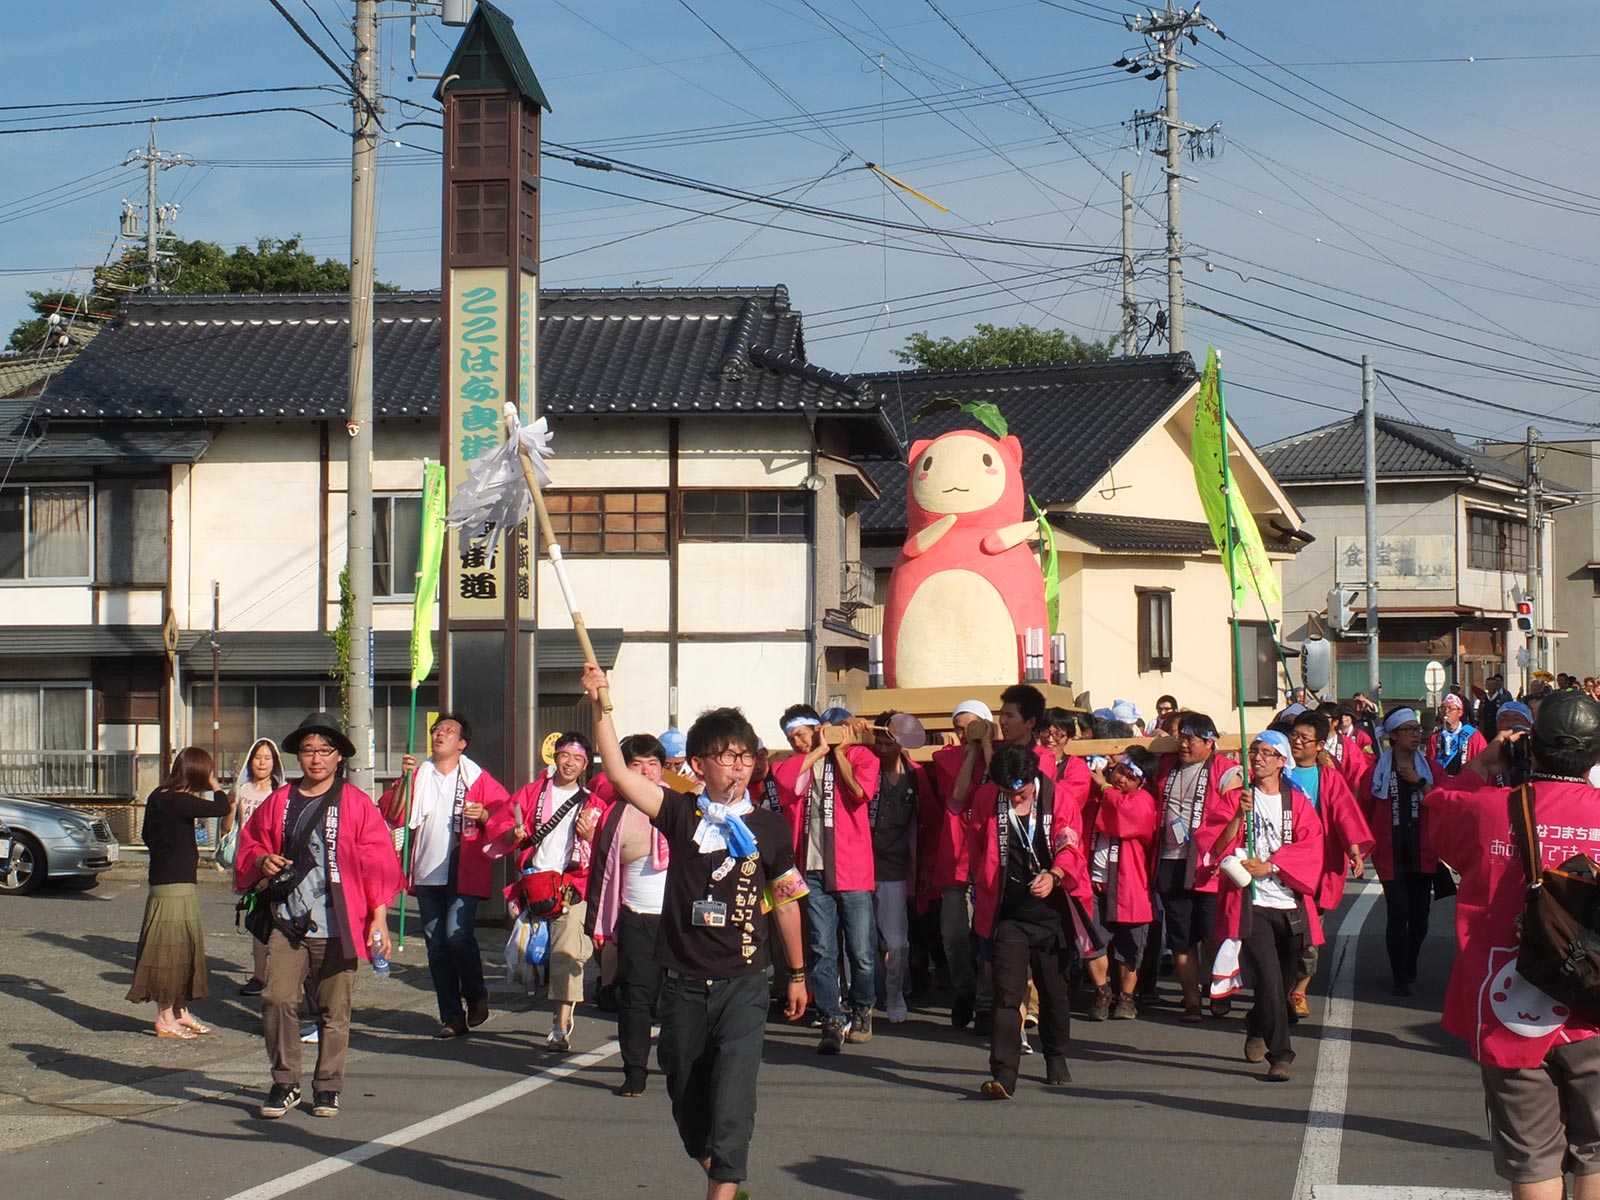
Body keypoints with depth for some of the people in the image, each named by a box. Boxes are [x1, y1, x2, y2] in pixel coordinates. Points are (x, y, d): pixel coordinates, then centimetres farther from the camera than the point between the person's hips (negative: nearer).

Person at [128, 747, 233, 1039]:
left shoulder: (159, 798, 9)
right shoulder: (177, 801, -20)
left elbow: (147, 836, 20)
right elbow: (221, 808, -24)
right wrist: (215, 786, -5)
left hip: (166, 882, 10)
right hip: (174, 889, -10)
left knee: (183, 949, 17)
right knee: (171, 949, -2)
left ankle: (180, 1013, 27)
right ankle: (165, 1019, 5)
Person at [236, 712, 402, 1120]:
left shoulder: (357, 805, 2)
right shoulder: (279, 802, 11)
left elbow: (378, 863, 1)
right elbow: (249, 846, 20)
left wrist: (379, 916, -5)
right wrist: (262, 861, -3)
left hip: (336, 929, -2)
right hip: (287, 923, 2)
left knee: (334, 1010, 2)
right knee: (276, 999, -11)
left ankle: (327, 1088, 18)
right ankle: (285, 1083, 4)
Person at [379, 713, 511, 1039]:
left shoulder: (477, 778, 3)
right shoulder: (418, 775, 11)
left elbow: (505, 811, 3)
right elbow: (394, 816, 2)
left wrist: (484, 814, -16)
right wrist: (405, 779, -9)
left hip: (463, 874, -4)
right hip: (427, 874, 4)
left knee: (458, 936, -17)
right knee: (436, 945, 5)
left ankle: (476, 996, 8)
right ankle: (452, 1017, 13)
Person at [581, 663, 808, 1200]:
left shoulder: (768, 826, 0)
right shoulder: (681, 813, 0)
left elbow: (785, 902, 10)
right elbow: (620, 775, -11)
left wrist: (796, 974, 16)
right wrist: (601, 707, -21)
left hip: (742, 984, -2)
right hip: (684, 984, 2)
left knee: (731, 1100, -13)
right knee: (687, 1096, 13)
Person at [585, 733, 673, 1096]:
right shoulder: (617, 814, 9)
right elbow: (602, 868, 11)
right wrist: (597, 922, 9)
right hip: (635, 918, 1)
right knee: (636, 994, -1)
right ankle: (635, 1070, 5)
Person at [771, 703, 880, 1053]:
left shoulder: (859, 754, 5)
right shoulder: (795, 763, 14)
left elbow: (860, 790, -14)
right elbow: (783, 778, -11)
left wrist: (838, 751, -5)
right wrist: (820, 750, -3)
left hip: (851, 868, -3)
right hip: (813, 870, 3)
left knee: (861, 950, 1)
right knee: (821, 951, -1)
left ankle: (861, 1011, 23)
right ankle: (833, 1021, 4)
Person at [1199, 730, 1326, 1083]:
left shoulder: (1297, 802, 10)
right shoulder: (1234, 799, 7)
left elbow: (1310, 849, -2)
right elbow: (1215, 847, -3)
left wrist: (1268, 865, -14)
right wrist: (1239, 816, -18)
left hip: (1291, 906, 3)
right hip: (1252, 904, -3)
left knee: (1282, 981, 13)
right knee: (1269, 981, -15)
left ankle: (1256, 1029, 40)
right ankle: (1280, 1054, -11)